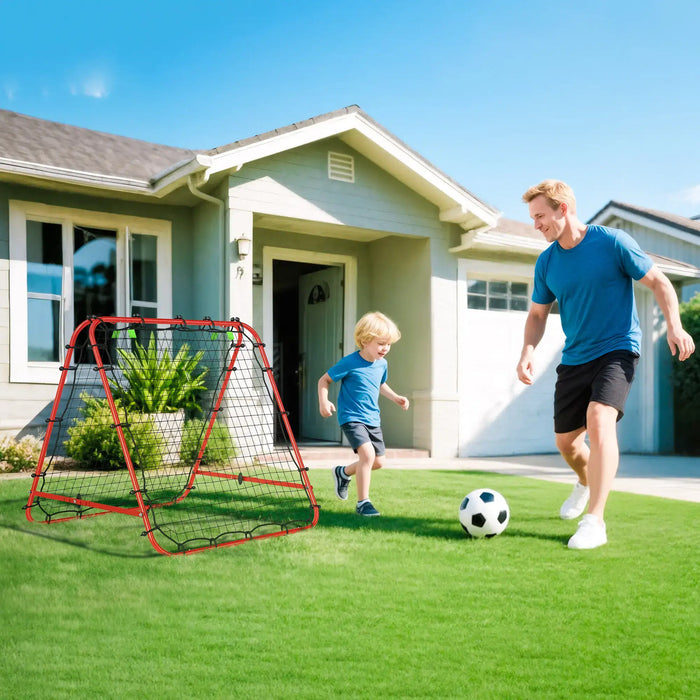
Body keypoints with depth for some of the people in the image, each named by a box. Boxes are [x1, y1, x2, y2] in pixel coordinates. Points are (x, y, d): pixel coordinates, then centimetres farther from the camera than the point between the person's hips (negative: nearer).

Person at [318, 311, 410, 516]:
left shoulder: (381, 364, 4)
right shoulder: (350, 362, -16)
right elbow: (324, 380, -7)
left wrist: (395, 397, 11)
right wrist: (323, 401, -22)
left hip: (373, 419, 7)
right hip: (351, 418, -7)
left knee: (378, 462, 9)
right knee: (367, 453, -26)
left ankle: (343, 473, 37)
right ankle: (362, 502, -14)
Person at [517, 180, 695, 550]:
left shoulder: (613, 242, -11)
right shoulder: (546, 262, 2)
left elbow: (659, 283, -5)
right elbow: (537, 314, 10)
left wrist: (674, 326, -20)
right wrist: (527, 352, -9)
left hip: (617, 349, -5)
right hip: (574, 358, 5)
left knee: (599, 419, -28)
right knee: (565, 440, 10)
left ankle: (595, 521, -26)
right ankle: (586, 483, 45)